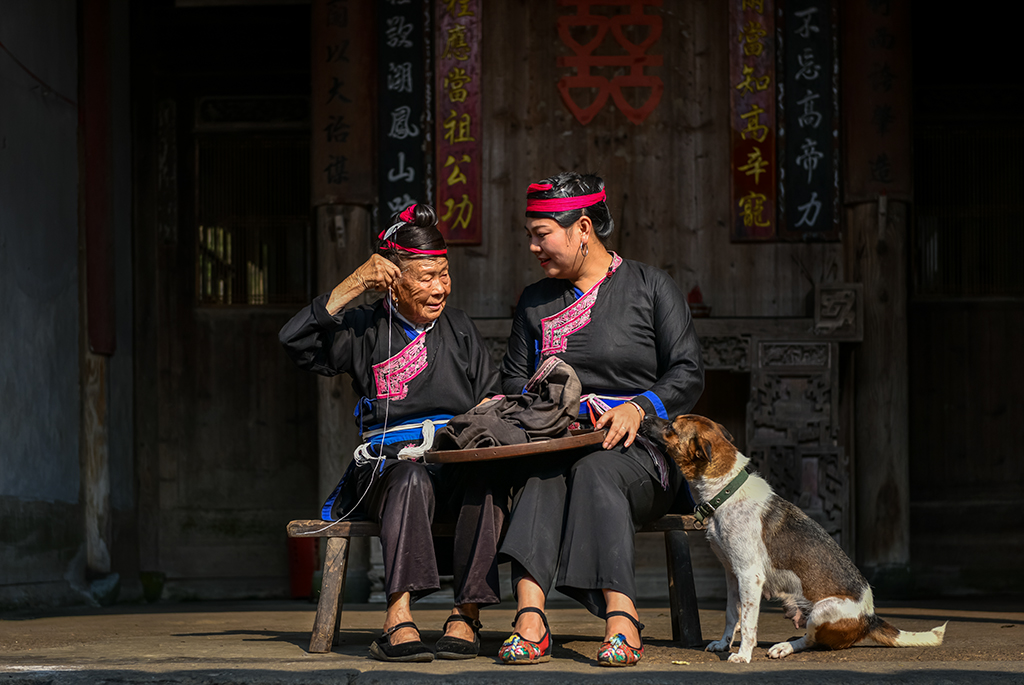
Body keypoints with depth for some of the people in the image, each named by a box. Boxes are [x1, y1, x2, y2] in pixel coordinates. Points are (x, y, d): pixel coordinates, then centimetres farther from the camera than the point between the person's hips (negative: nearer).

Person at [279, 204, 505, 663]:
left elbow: (490, 395, 23)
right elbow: (297, 342, -8)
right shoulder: (367, 330, 8)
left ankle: (467, 612, -35)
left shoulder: (458, 327, 21)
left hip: (457, 460, 2)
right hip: (391, 460, -2)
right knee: (411, 479, -39)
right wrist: (354, 285, -11)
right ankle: (399, 618, -47)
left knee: (488, 474, -34)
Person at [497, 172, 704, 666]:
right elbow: (514, 379, 16)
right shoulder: (535, 302, 19)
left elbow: (688, 374, 1)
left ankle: (620, 621, -49)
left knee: (596, 469, -37)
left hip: (639, 448, -2)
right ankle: (529, 618, -49)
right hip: (560, 442, 3)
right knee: (541, 474, -34)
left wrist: (637, 408, -18)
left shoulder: (650, 287, 8)